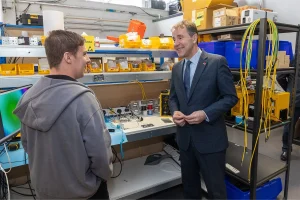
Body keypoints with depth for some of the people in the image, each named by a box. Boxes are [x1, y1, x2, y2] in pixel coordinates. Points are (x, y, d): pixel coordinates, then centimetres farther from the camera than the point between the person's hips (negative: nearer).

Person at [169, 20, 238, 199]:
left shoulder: (217, 62, -11)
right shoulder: (177, 68, 7)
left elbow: (231, 97, -10)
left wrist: (206, 114, -23)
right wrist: (175, 112, -8)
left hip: (210, 138, -5)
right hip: (185, 137, 6)